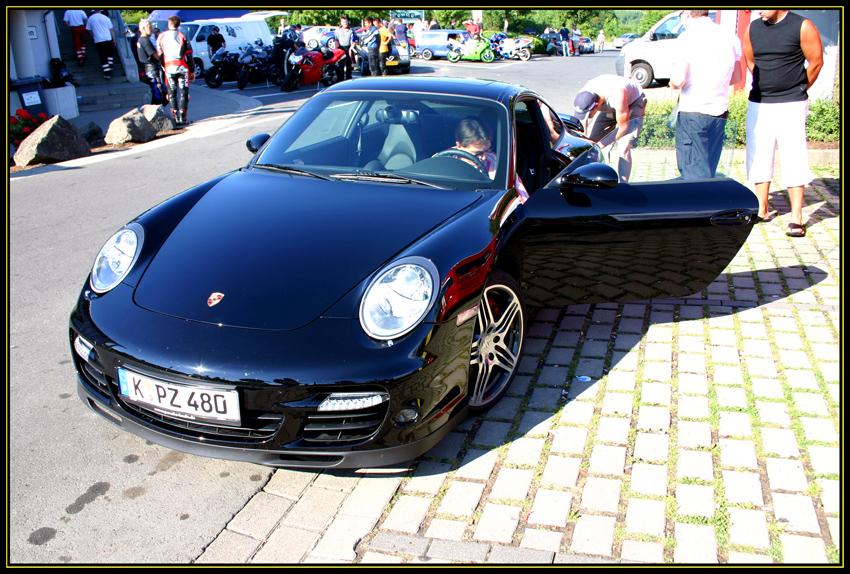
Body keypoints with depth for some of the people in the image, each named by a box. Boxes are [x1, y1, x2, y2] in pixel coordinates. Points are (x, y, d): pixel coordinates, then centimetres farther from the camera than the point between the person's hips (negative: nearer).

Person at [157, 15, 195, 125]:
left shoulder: (162, 37, 6)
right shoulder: (182, 36, 1)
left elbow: (159, 55, 7)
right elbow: (189, 55, -2)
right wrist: (192, 71, 4)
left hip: (169, 68, 1)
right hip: (183, 68, -1)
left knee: (172, 93, 8)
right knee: (183, 93, 3)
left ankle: (175, 118, 4)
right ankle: (183, 118, -1)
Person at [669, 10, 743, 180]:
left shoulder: (688, 37, -10)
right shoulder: (731, 38, 10)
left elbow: (678, 80, -18)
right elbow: (737, 77, 19)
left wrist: (673, 83, 4)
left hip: (693, 113, -6)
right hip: (720, 113, 6)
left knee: (695, 175, -3)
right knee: (708, 171, 14)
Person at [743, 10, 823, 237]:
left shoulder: (802, 26, -7)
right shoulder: (752, 28, 5)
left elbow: (816, 62, 0)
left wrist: (798, 90, 8)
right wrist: (766, 87, 15)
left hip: (791, 106, -4)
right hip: (758, 104, 5)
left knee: (794, 160, -5)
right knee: (758, 158, 7)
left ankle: (796, 217, -2)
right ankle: (762, 210, 19)